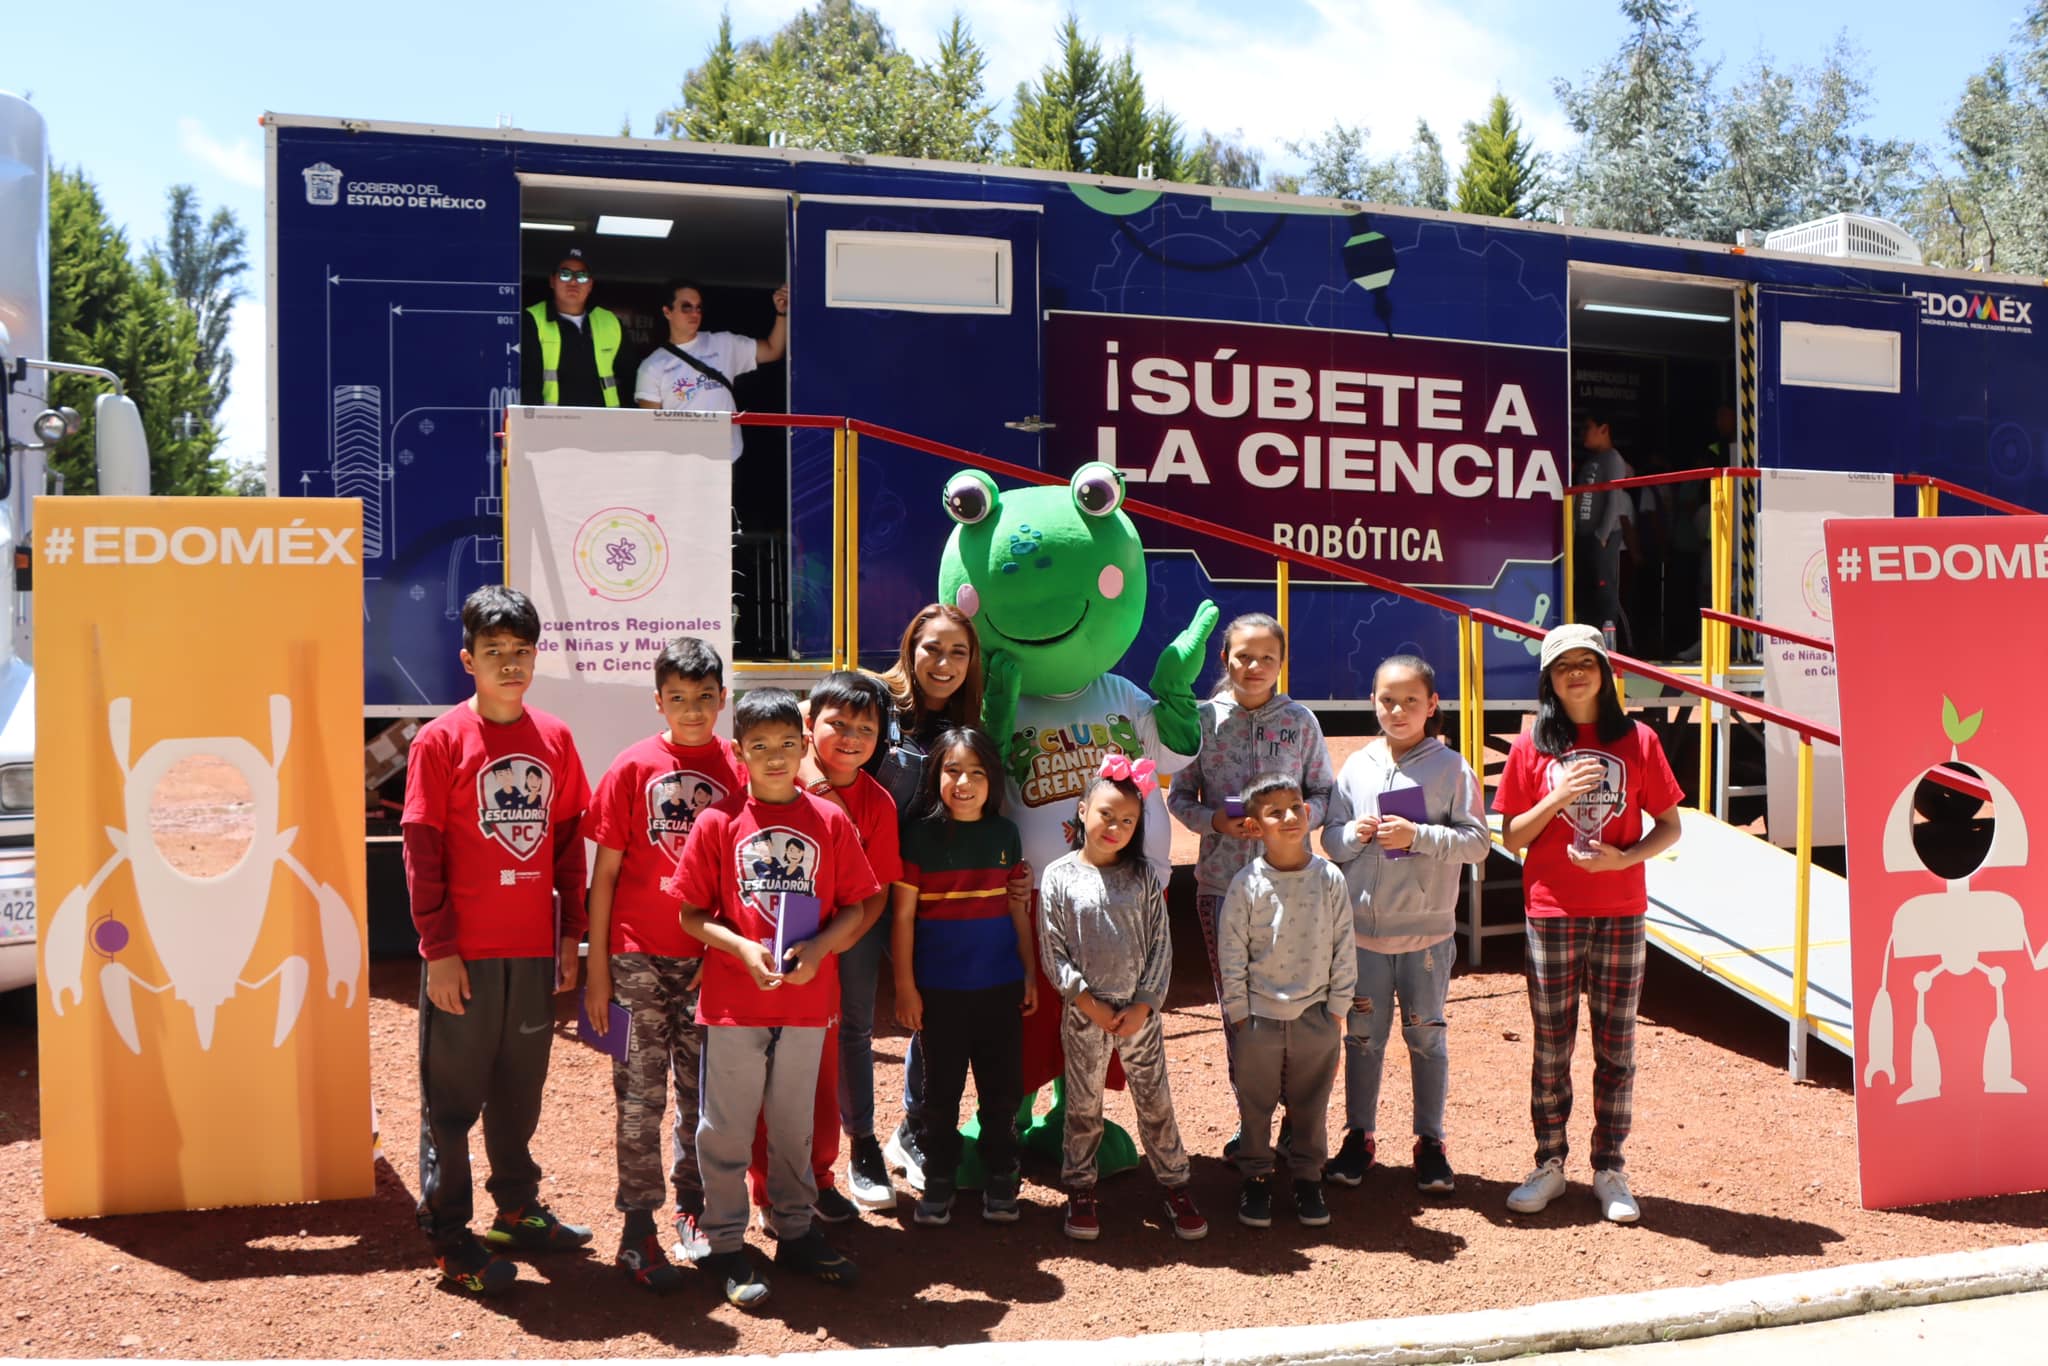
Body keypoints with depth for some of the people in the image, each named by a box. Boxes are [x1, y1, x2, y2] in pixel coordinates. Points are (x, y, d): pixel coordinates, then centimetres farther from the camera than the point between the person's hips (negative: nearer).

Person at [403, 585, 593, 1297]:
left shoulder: (555, 738, 5)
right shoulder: (441, 739, -7)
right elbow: (422, 850, -8)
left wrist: (571, 932, 7)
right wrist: (438, 947, -11)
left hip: (534, 950, 4)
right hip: (464, 953, -4)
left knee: (521, 1088, 16)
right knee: (452, 1096, 6)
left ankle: (517, 1208, 32)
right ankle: (447, 1233, 17)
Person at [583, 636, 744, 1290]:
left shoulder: (739, 768, 2)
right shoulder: (633, 767, -1)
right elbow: (605, 870, 1)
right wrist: (597, 967, -2)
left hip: (712, 958, 2)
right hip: (640, 955, -2)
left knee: (702, 1090, 12)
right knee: (641, 1094, 2)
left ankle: (692, 1210, 27)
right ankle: (637, 1229, 11)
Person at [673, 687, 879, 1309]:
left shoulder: (830, 821, 1)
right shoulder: (718, 822, -4)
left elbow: (855, 907, 4)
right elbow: (691, 912, -3)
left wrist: (819, 948, -12)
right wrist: (743, 948, -16)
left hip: (807, 998, 2)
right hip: (734, 1000, -2)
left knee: (794, 1124, 15)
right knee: (727, 1128, 6)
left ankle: (795, 1231, 30)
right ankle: (726, 1246, 19)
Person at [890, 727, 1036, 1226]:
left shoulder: (1004, 835, 3)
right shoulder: (921, 836, -6)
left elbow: (1018, 909, 10)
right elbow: (902, 914, -5)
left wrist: (1031, 973, 11)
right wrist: (905, 986, -7)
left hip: (1000, 985, 3)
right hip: (940, 988, -2)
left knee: (1002, 1086, 9)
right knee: (941, 1089, 7)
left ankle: (999, 1181, 25)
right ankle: (937, 1182, 22)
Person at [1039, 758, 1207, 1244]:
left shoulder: (1142, 876, 0)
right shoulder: (1060, 876, -6)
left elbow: (1161, 945, 0)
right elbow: (1052, 950, -6)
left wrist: (1143, 1007, -8)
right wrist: (1088, 1002, -12)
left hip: (1140, 1011, 1)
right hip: (1084, 1014, -1)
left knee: (1155, 1102, 9)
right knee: (1083, 1107, 11)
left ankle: (1175, 1186, 22)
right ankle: (1080, 1191, 25)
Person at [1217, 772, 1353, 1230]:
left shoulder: (1329, 879, -5)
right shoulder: (1247, 884, -9)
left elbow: (1343, 949, 1)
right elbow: (1231, 954, -4)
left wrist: (1336, 1011, 1)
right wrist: (1239, 1013, -4)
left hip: (1315, 1016, 1)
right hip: (1259, 1018, -1)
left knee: (1311, 1106, 13)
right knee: (1255, 1105, 10)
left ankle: (1307, 1179, 30)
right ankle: (1256, 1179, 26)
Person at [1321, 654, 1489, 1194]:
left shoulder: (1452, 768, -5)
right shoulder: (1357, 767, 3)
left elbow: (1477, 842, -9)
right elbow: (1330, 839, 6)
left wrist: (1418, 836, -21)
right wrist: (1355, 834, -15)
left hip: (1427, 931, -2)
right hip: (1363, 928, 2)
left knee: (1427, 1036, 9)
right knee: (1363, 1036, 11)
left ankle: (1430, 1142, 22)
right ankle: (1359, 1135, 25)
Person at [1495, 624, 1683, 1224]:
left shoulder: (1637, 741, 0)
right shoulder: (1532, 747, 1)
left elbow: (1669, 826, 3)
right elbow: (1512, 838, 1)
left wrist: (1623, 858, -14)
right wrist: (1558, 797, -14)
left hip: (1620, 914, 0)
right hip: (1552, 913, 0)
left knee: (1616, 1045, 6)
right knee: (1552, 1045, 7)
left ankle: (1609, 1170, 18)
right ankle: (1550, 1164, 19)